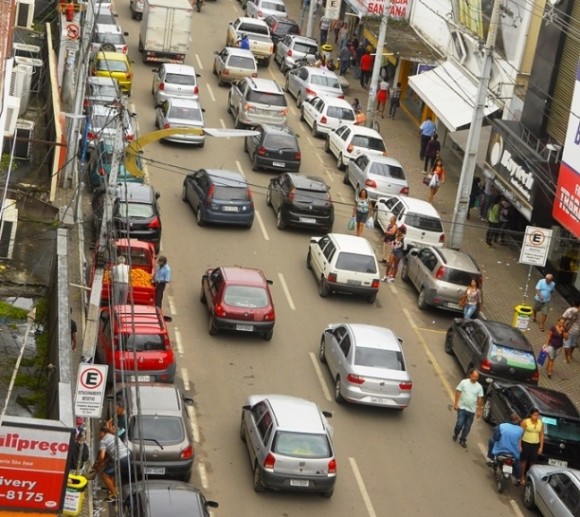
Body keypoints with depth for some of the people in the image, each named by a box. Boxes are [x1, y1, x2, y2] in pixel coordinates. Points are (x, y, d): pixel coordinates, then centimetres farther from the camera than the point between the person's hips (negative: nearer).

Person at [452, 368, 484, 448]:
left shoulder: (479, 387, -2)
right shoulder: (464, 382, -8)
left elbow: (480, 399, 2)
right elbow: (458, 392, -3)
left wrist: (479, 410, 2)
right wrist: (456, 403, -8)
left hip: (471, 410, 2)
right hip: (462, 408, -2)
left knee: (467, 427, 8)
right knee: (460, 424, -5)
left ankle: (463, 440, 24)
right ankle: (455, 434, 25)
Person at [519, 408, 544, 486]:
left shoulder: (541, 423, 2)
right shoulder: (525, 422, -9)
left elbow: (541, 435, 8)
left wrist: (541, 447, 5)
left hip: (535, 445, 3)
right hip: (526, 444, -3)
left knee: (533, 462, 2)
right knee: (524, 461, 5)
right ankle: (522, 477, 16)